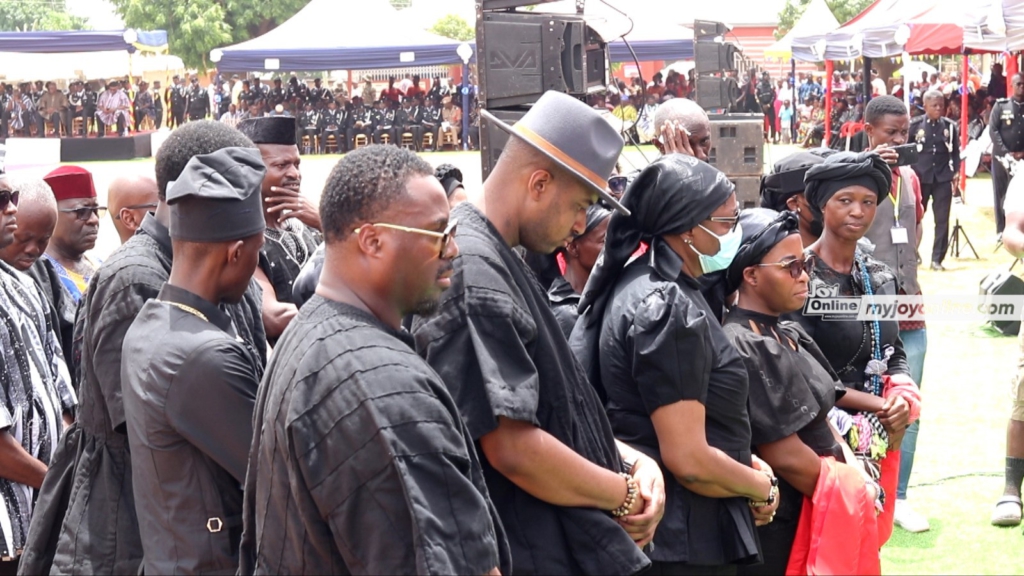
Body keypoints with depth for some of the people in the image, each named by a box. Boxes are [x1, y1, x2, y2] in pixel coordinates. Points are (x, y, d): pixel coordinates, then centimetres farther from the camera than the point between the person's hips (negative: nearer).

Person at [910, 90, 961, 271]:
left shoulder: (950, 126, 3)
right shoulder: (914, 125, -2)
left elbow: (955, 152, 8)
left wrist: (956, 172, -2)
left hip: (943, 178, 1)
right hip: (919, 177, -1)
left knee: (942, 219, 1)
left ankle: (937, 258, 6)